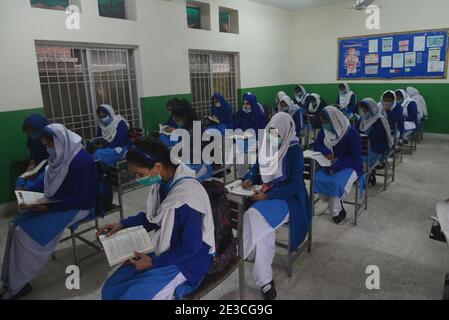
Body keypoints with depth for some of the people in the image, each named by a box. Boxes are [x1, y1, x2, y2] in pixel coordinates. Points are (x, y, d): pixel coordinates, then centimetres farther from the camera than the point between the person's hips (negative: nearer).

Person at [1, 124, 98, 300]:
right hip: (55, 203, 9)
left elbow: (79, 197, -25)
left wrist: (50, 207, -25)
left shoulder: (81, 160, -23)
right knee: (16, 226, -2)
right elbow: (47, 182, 16)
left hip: (76, 208, -9)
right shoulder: (59, 157, 4)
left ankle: (18, 285, 0)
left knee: (26, 233, -17)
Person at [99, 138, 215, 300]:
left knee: (131, 296, -20)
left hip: (186, 261, -8)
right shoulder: (161, 183, -3)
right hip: (162, 251, 8)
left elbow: (190, 248, -23)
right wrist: (122, 225, 5)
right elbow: (152, 217, 16)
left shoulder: (187, 195, -30)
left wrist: (154, 262, -16)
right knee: (110, 290, 2)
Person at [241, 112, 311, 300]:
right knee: (262, 231, -24)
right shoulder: (266, 145, 6)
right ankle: (265, 281, -14)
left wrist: (269, 195, -24)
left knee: (255, 219, -31)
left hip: (286, 199, -5)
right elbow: (256, 168, 17)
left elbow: (295, 185, -15)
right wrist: (249, 179, -6)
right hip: (264, 195, 5)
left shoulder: (294, 151, -11)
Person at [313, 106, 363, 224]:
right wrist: (326, 152, -16)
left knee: (337, 183, -33)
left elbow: (356, 157, -17)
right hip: (331, 164, 5)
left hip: (350, 166, -5)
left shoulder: (351, 133, -16)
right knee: (317, 179, -24)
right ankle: (339, 208, -6)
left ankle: (335, 212, -5)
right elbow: (316, 145, 8)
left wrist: (335, 167, -26)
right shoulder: (324, 130, 1)